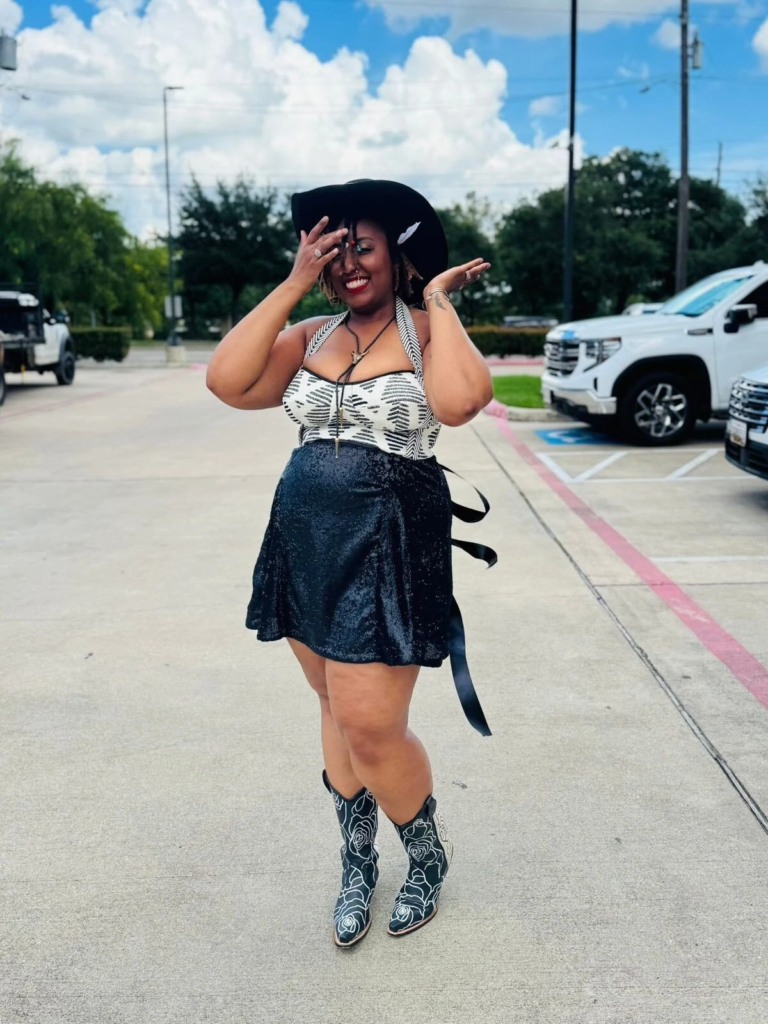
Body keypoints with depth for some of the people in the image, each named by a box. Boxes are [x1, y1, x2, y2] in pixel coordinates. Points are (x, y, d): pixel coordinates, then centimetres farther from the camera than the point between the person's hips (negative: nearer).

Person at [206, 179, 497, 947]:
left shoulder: (428, 329, -3)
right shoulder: (308, 337, 10)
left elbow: (459, 403, -25)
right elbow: (228, 382, -7)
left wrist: (438, 302, -12)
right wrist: (292, 285, -5)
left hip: (389, 549, -5)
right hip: (305, 542, 6)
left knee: (370, 728, -4)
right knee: (338, 710, 16)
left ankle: (428, 854, 26)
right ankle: (357, 866, 35)